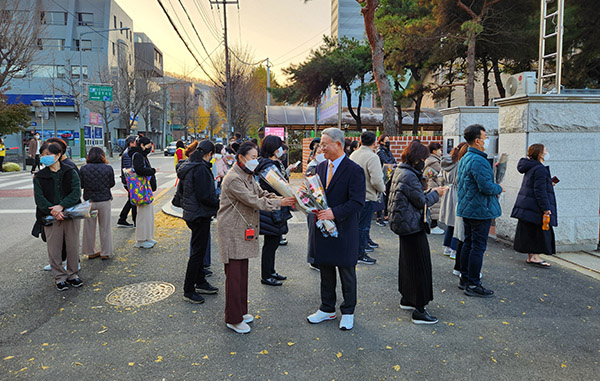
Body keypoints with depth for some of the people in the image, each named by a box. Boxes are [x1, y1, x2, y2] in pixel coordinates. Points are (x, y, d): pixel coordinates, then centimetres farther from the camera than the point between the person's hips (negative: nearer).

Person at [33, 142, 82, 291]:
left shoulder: (70, 172, 3)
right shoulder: (39, 177, 6)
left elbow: (76, 192, -7)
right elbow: (39, 198, -3)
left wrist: (61, 206, -20)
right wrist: (52, 211, -19)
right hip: (51, 217, 0)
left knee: (73, 246, 7)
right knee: (54, 248, 3)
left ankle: (72, 274, 23)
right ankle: (60, 277, 17)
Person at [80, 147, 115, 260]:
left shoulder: (84, 169, -8)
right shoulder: (108, 168, -11)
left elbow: (81, 185, 0)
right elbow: (112, 184, 1)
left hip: (89, 201, 1)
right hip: (104, 200, -1)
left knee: (89, 227, 15)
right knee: (105, 227, 10)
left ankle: (91, 252, 24)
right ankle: (105, 253, 16)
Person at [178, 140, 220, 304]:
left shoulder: (187, 166, 10)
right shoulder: (201, 169, -21)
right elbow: (204, 196, -25)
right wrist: (220, 203, -10)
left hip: (191, 214, 10)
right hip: (200, 215, -10)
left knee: (199, 249, 20)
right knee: (198, 252, -1)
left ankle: (201, 282, 32)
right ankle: (188, 290, 8)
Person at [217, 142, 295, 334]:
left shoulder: (247, 176, 13)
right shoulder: (233, 179, -19)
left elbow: (261, 193, 11)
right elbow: (253, 201, -22)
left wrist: (282, 199, -6)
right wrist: (279, 203, -17)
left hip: (244, 230, 10)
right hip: (232, 231, -10)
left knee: (243, 272, 16)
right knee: (234, 274, -3)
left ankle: (241, 311, 29)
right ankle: (233, 319, 8)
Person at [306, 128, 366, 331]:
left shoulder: (354, 170, -13)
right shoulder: (321, 166, 8)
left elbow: (358, 202, -18)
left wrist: (335, 213, -28)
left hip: (344, 230, -6)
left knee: (347, 272, 9)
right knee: (325, 270, 17)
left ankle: (348, 312, 26)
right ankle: (327, 309, 32)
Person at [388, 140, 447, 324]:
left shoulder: (400, 172, 10)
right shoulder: (409, 176, -20)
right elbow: (421, 202, -15)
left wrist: (430, 192, 12)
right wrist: (435, 193, 0)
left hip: (404, 225, 11)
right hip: (412, 226, -11)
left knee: (407, 263, 20)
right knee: (419, 266, -4)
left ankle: (406, 299, 34)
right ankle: (419, 310, 1)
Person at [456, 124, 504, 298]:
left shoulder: (464, 159, 13)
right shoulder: (478, 161, -20)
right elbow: (487, 187, -26)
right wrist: (499, 188, -5)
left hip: (466, 209, 10)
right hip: (480, 210, -10)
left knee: (468, 244, 16)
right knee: (478, 247, -3)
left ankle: (464, 279, 25)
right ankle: (473, 285, 3)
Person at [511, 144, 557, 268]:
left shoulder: (530, 168, 14)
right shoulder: (540, 169, -16)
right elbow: (540, 190, -21)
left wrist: (549, 184, 26)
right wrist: (546, 208, -20)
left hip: (526, 205, 10)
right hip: (535, 206, -10)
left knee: (530, 231, 11)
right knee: (540, 230, -2)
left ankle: (530, 256, 17)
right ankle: (535, 257, 0)